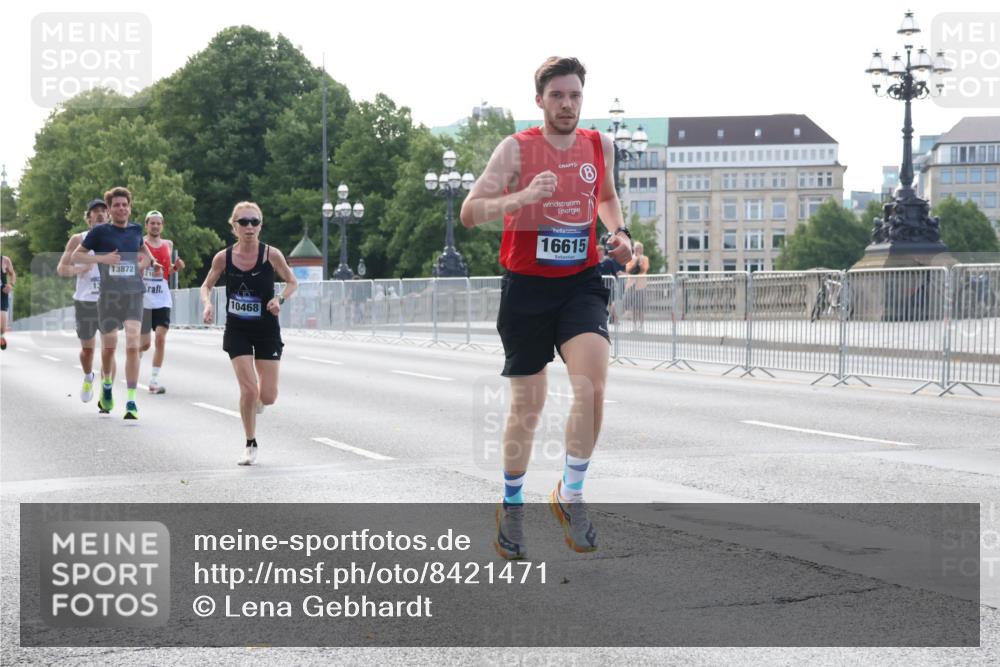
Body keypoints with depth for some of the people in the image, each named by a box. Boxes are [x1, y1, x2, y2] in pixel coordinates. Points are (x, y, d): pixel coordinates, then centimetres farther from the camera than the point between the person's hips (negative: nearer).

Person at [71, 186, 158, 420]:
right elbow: (75, 256, 4)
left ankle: (131, 402, -14)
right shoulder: (100, 232, 0)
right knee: (109, 347, 11)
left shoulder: (136, 230, 10)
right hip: (108, 295, -1)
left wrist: (146, 260, 9)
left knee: (133, 346, -14)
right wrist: (102, 258, -11)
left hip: (133, 295, 1)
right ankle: (106, 388, 40)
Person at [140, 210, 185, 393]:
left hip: (162, 300, 3)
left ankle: (155, 380, -2)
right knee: (144, 343, 0)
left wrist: (176, 267, 2)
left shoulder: (168, 245, 11)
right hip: (142, 299, -3)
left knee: (160, 339, -9)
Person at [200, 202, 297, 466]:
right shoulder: (223, 257, -7)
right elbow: (206, 286, 8)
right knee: (249, 389, -12)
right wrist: (208, 304, -13)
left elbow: (292, 282, 2)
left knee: (268, 397, -2)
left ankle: (257, 399, 37)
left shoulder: (271, 254, -11)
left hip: (267, 329, 0)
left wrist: (280, 299, -17)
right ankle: (251, 444, 8)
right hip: (237, 331, 0)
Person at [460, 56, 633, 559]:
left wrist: (619, 233, 7)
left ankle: (570, 494, -3)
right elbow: (469, 212, -14)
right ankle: (511, 505, 28)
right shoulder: (516, 149, -7)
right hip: (527, 287, -2)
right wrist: (522, 197, -29)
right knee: (526, 407, 6)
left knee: (592, 386, -21)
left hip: (581, 285, 2)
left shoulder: (600, 146, 5)